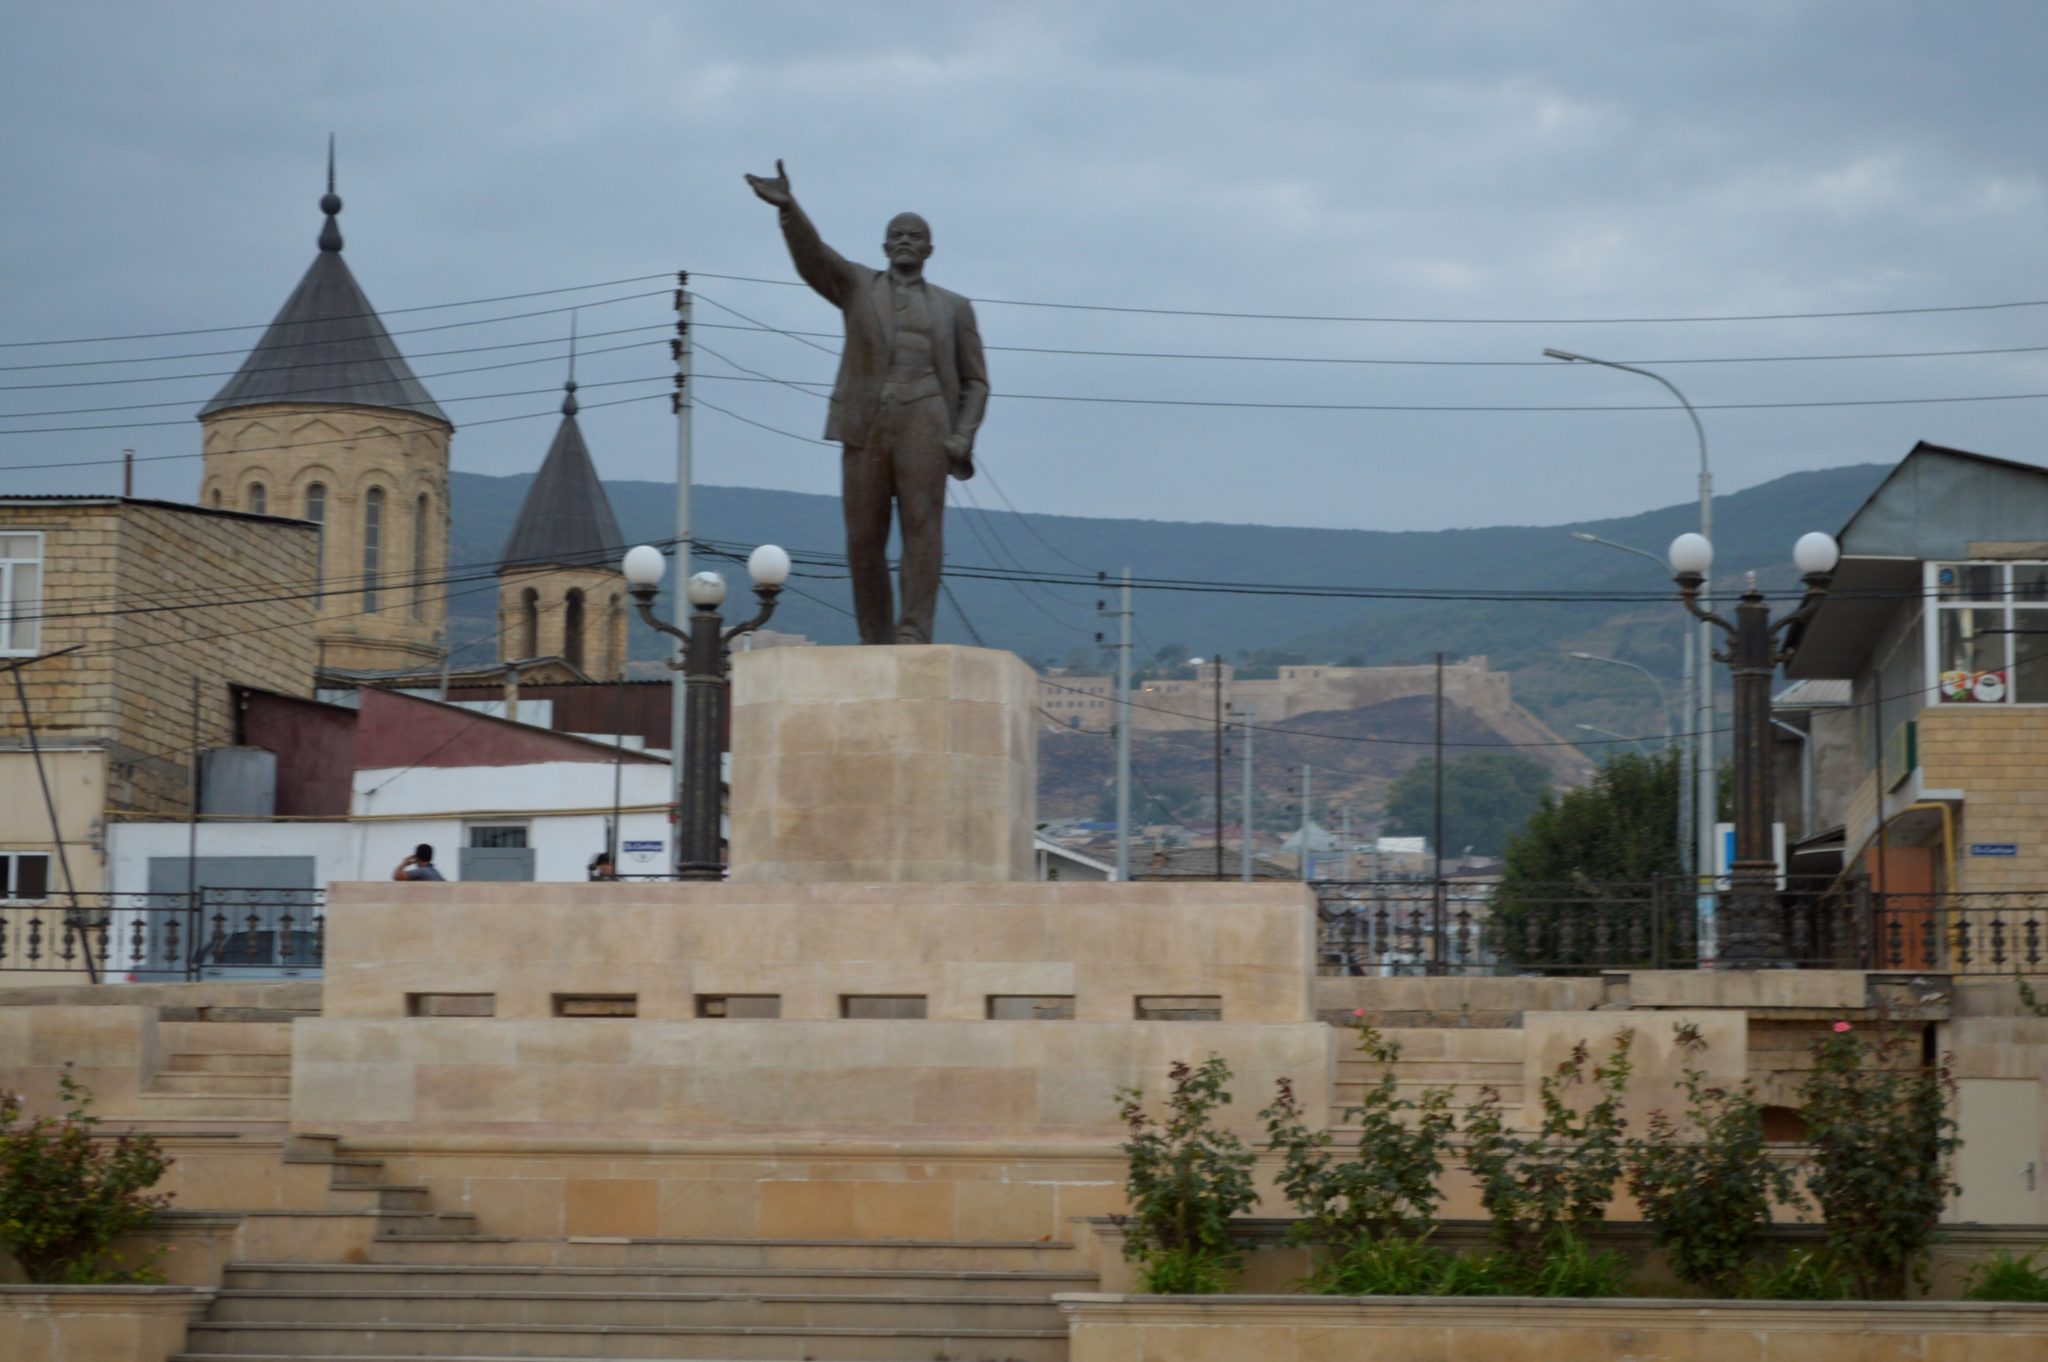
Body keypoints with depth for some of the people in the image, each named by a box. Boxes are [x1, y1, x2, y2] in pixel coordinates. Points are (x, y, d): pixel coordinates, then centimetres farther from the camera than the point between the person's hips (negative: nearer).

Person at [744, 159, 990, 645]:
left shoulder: (953, 307, 19)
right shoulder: (857, 286, 17)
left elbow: (975, 382, 16)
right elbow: (811, 255, -1)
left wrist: (963, 437, -2)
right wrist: (788, 206, -21)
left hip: (924, 423, -1)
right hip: (866, 427, 1)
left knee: (921, 523, -16)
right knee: (864, 537, -1)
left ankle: (914, 633, -21)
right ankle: (875, 643, 9)